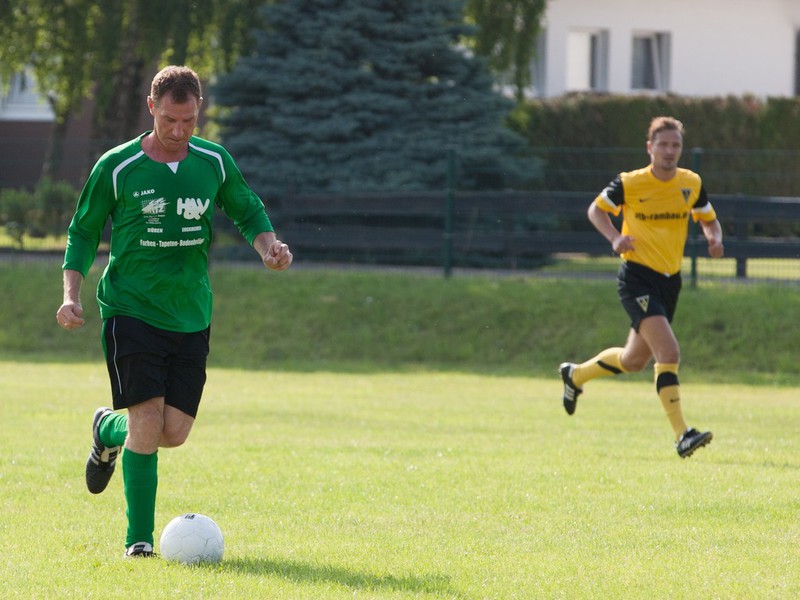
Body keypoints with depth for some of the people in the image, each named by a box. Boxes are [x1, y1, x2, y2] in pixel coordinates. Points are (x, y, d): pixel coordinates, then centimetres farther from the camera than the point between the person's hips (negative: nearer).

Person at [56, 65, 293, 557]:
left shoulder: (215, 162, 3)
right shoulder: (116, 168, -6)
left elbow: (248, 211, 18)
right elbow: (84, 232, 4)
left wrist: (270, 246, -3)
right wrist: (72, 295, -9)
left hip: (191, 315, 4)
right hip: (131, 309, -4)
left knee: (175, 432, 1)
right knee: (148, 421, -16)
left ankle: (109, 430, 35)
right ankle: (139, 539, -4)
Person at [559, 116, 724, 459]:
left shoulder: (691, 184, 2)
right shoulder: (630, 184, -9)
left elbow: (708, 219, 15)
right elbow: (596, 209, 5)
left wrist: (714, 239, -8)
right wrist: (614, 237, -14)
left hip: (669, 281, 6)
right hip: (637, 278, -6)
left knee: (633, 361, 19)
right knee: (669, 353, -22)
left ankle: (575, 375, 45)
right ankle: (681, 435, -24)